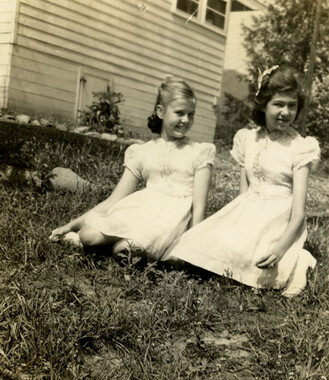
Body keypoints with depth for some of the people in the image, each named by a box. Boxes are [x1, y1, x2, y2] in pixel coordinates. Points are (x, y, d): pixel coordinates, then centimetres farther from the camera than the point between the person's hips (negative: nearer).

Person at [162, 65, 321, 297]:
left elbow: (299, 211, -10)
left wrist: (281, 247, -27)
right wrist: (233, 221, -7)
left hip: (278, 223, -4)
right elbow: (243, 190, 12)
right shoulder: (249, 139, 11)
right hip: (247, 215, 4)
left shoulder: (300, 148, -3)